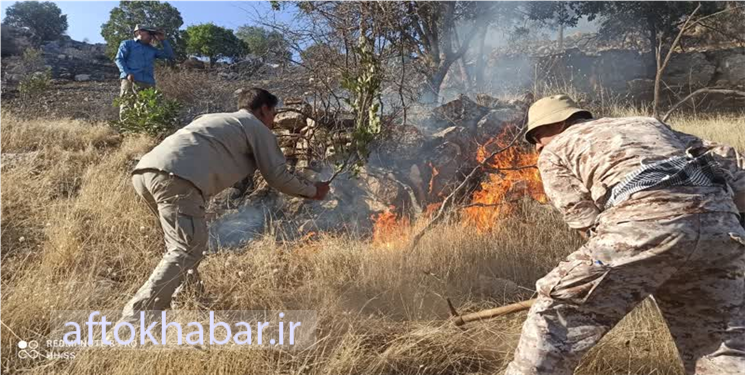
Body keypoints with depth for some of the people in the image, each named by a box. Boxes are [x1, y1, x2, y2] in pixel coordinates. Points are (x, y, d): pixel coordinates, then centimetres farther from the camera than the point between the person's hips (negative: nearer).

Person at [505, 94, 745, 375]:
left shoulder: (554, 152, 20)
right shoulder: (647, 124, 36)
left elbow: (587, 222, 7)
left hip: (645, 220, -6)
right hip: (719, 218, 7)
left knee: (557, 312, 9)